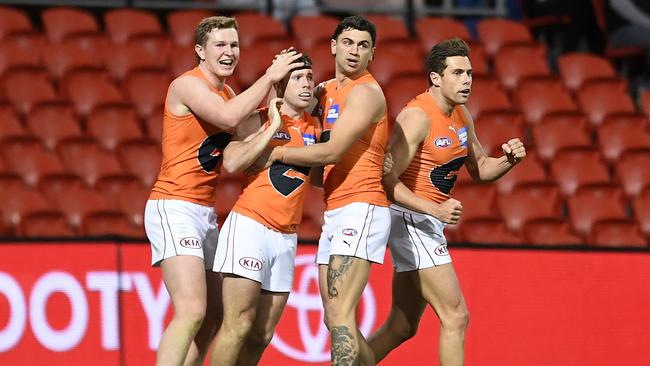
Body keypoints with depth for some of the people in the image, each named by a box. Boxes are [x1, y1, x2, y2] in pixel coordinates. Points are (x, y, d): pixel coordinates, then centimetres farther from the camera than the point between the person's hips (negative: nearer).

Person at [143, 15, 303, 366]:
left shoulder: (227, 92, 17)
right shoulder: (188, 85, -11)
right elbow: (228, 117, -26)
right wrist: (269, 77, -18)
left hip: (205, 212, 10)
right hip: (174, 208, -10)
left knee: (213, 316, 11)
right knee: (192, 312, -22)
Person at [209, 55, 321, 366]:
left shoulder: (315, 127, 12)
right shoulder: (259, 121, -2)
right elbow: (232, 162, -16)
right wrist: (273, 126, -12)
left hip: (286, 236, 6)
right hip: (249, 224, -6)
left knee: (262, 336, 5)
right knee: (238, 325, -13)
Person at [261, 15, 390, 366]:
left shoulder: (365, 93, -9)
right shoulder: (328, 90, 18)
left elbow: (332, 152, -16)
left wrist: (277, 153, -6)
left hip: (361, 208, -9)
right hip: (334, 213, 9)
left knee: (339, 314, -19)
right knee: (334, 319, 10)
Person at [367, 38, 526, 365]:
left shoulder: (461, 115, 9)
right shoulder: (418, 117, -19)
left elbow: (479, 169, 21)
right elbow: (387, 181, -23)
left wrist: (509, 160, -1)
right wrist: (436, 210, -33)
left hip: (427, 224, 9)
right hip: (410, 219, -9)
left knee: (401, 328, 12)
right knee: (456, 317, -12)